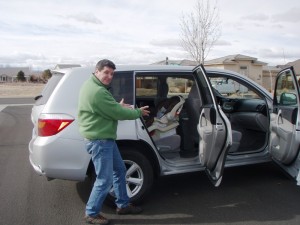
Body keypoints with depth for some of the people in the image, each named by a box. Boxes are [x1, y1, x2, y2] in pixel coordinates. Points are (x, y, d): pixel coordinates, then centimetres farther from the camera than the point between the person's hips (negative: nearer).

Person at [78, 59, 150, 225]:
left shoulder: (94, 86, 12)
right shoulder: (97, 91, -24)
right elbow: (117, 113, -20)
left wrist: (118, 106, 5)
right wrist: (138, 112, -5)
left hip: (105, 138, 11)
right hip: (99, 140, -11)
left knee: (119, 170, 19)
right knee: (105, 179, -1)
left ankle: (123, 205, 33)